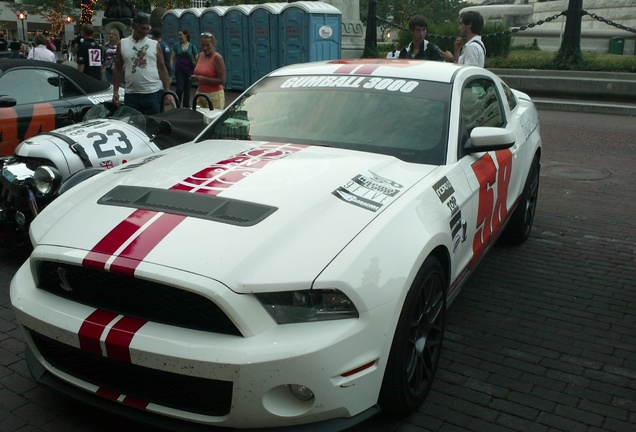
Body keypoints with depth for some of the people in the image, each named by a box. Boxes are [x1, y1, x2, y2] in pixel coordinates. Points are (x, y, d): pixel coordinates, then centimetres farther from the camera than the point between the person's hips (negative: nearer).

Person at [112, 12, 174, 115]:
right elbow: (118, 69, 10)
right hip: (132, 94, 1)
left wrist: (167, 92, -3)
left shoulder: (155, 45, 5)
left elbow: (162, 69, 5)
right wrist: (115, 92, 2)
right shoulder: (122, 44, 6)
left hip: (154, 93, 0)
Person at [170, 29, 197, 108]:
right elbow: (172, 58, 5)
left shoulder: (192, 47, 2)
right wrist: (171, 68, -5)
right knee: (180, 89, -8)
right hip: (179, 70, -1)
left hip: (189, 70, 1)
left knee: (187, 89, 7)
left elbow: (196, 59, 5)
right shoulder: (176, 45, 2)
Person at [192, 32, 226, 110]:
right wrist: (195, 77, 4)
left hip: (214, 95, -6)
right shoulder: (200, 56, 10)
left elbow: (222, 81, -14)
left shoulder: (217, 58, -10)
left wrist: (203, 79, -19)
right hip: (200, 94, 6)